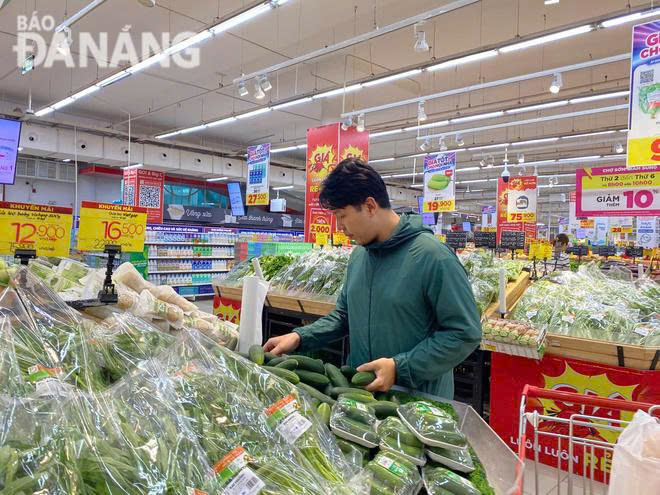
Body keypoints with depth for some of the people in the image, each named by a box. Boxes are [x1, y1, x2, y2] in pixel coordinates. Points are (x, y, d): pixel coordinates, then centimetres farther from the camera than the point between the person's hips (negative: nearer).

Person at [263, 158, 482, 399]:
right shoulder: (358, 255, 2)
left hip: (419, 400, -6)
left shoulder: (433, 257, -20)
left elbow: (465, 333, -19)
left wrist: (400, 368, -24)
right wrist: (299, 337, 0)